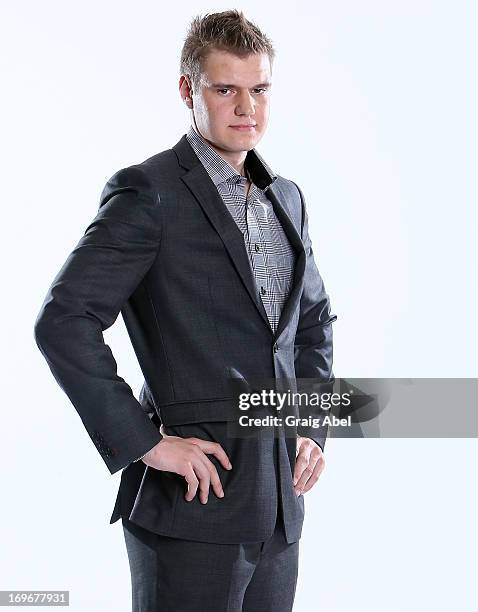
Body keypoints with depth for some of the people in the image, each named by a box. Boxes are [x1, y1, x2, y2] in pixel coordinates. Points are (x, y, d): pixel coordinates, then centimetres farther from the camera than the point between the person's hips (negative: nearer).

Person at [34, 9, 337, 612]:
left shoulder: (286, 197, 13)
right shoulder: (148, 192, -10)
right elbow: (62, 321, -17)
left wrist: (313, 427, 11)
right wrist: (143, 443, -17)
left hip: (280, 500, 7)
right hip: (195, 500, -6)